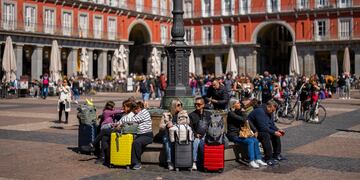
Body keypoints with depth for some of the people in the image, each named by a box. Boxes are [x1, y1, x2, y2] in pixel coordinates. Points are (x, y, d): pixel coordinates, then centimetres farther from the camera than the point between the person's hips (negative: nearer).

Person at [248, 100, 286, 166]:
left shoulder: (269, 112, 8)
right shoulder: (260, 111, -24)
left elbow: (272, 124, 14)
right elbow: (263, 127, -29)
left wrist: (278, 130, -4)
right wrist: (274, 132, -25)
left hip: (261, 130, 10)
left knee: (276, 134, -1)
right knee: (265, 135, -33)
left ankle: (277, 155, 8)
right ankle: (268, 159, -30)